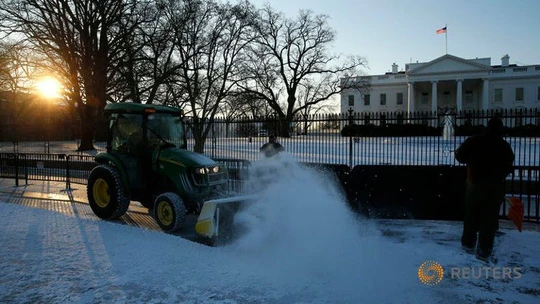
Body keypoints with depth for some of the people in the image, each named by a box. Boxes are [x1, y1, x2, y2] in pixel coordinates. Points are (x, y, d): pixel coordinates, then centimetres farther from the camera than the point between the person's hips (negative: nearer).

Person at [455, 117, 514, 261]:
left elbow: (460, 157, -5)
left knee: (471, 216, 15)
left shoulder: (473, 141, -5)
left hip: (475, 183, 1)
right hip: (495, 186, 0)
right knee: (489, 219, 3)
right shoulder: (505, 146, 1)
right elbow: (508, 168, 8)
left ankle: (468, 243, 26)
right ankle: (484, 251, 4)